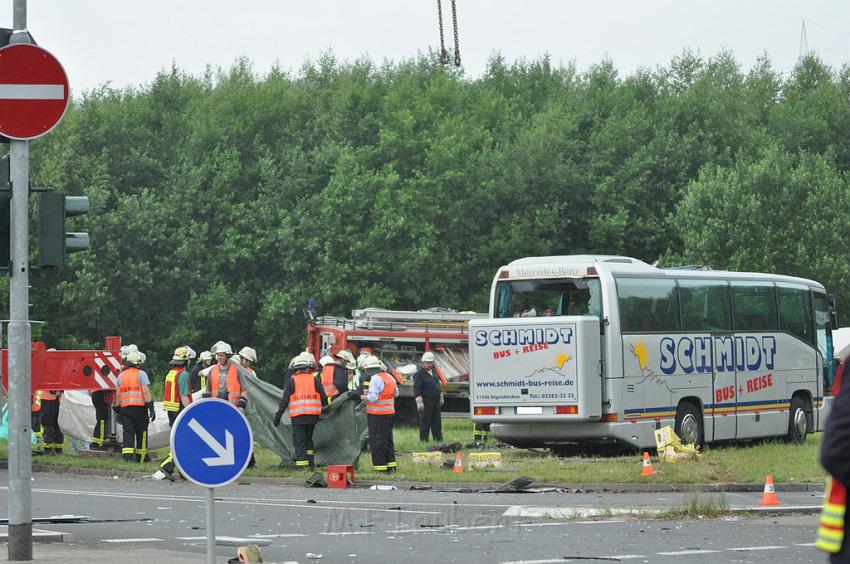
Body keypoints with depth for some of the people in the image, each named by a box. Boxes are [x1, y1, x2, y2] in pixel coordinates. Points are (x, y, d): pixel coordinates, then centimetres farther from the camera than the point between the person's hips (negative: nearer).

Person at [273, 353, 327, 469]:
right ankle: (310, 462, 16)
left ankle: (302, 464, -7)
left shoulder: (292, 380, 0)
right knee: (309, 438, 19)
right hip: (312, 415, 2)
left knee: (299, 441, 0)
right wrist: (325, 409, 22)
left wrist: (278, 415, 3)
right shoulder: (315, 379, 3)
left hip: (297, 416, -2)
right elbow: (323, 396, 5)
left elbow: (285, 399, -1)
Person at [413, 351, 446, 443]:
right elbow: (416, 389, -16)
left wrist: (441, 397, 23)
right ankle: (423, 440, 2)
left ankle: (439, 439, 17)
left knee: (437, 421, 10)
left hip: (436, 401, 7)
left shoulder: (434, 371, 13)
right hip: (426, 401, -7)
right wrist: (419, 401, -22)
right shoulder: (419, 374, -12)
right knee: (425, 422, -3)